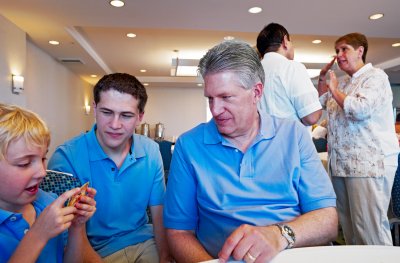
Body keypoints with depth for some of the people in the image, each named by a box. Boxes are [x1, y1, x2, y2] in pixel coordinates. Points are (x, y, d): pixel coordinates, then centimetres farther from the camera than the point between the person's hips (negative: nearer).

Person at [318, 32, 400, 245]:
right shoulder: (344, 82, 21)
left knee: (370, 228, -8)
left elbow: (361, 109, -20)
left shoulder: (374, 76, -3)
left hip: (368, 164, -8)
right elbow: (322, 102, 34)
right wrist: (322, 77, 21)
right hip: (342, 164, 8)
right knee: (348, 226, 12)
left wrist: (335, 90, -6)